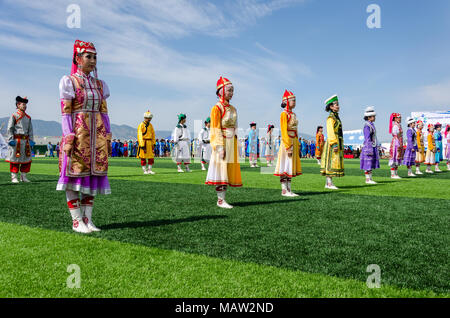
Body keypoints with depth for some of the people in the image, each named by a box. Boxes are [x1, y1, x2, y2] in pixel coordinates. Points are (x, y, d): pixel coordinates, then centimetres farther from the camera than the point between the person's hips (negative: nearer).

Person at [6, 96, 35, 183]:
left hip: (26, 141, 6)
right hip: (16, 140, -6)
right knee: (15, 159, -1)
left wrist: (31, 140, 7)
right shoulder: (14, 116, -2)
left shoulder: (28, 117, 14)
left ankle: (23, 177, 16)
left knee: (27, 159, 6)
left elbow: (30, 130, 15)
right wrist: (10, 140, -12)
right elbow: (9, 129, -5)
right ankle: (14, 177, 5)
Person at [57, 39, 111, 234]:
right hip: (77, 134, -5)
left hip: (96, 135, 5)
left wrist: (107, 138, 8)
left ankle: (87, 219, 11)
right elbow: (65, 112, -7)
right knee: (75, 173, -3)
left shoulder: (99, 84, 15)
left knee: (93, 174, 4)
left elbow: (104, 112, 13)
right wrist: (68, 138, -15)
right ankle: (76, 221, 3)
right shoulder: (69, 81, 0)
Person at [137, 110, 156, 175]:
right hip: (143, 143, -6)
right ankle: (145, 170, 9)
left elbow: (153, 134, 16)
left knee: (151, 157, 5)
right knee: (143, 158, 2)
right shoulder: (141, 125, -9)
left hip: (150, 143, 6)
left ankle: (149, 170, 15)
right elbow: (140, 135, -16)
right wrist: (142, 145, -22)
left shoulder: (150, 125, 11)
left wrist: (153, 143, 10)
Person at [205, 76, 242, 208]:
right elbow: (216, 130, -12)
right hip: (222, 143, -8)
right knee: (221, 170, -5)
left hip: (232, 143, 8)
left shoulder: (232, 109, 15)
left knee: (229, 171, 7)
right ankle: (220, 200, 0)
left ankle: (223, 199, 13)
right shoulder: (217, 108, -7)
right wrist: (220, 147, -18)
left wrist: (235, 146, 15)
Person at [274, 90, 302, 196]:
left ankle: (289, 190, 14)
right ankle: (284, 190, -1)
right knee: (285, 167, -5)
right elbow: (284, 131, -15)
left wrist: (297, 145, 16)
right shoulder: (284, 114, -9)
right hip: (287, 142, -9)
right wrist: (288, 146, -19)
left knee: (291, 166, 9)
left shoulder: (293, 114, 16)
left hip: (294, 142, 9)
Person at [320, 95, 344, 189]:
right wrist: (334, 144, -25)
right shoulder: (330, 118, -11)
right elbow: (330, 132, -19)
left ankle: (328, 183, 13)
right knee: (331, 162, -8)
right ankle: (329, 183, -5)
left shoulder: (336, 117, 18)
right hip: (333, 143, -10)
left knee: (335, 162, 9)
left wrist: (340, 145, 21)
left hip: (338, 143, 10)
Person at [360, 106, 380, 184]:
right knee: (368, 164, -4)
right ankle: (368, 179, 1)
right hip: (369, 147, -10)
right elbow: (367, 139, -19)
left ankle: (370, 179, 17)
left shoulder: (372, 125, 14)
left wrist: (376, 148, 21)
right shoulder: (367, 126, -16)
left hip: (373, 147, 10)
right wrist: (369, 149, -22)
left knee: (372, 164, 12)